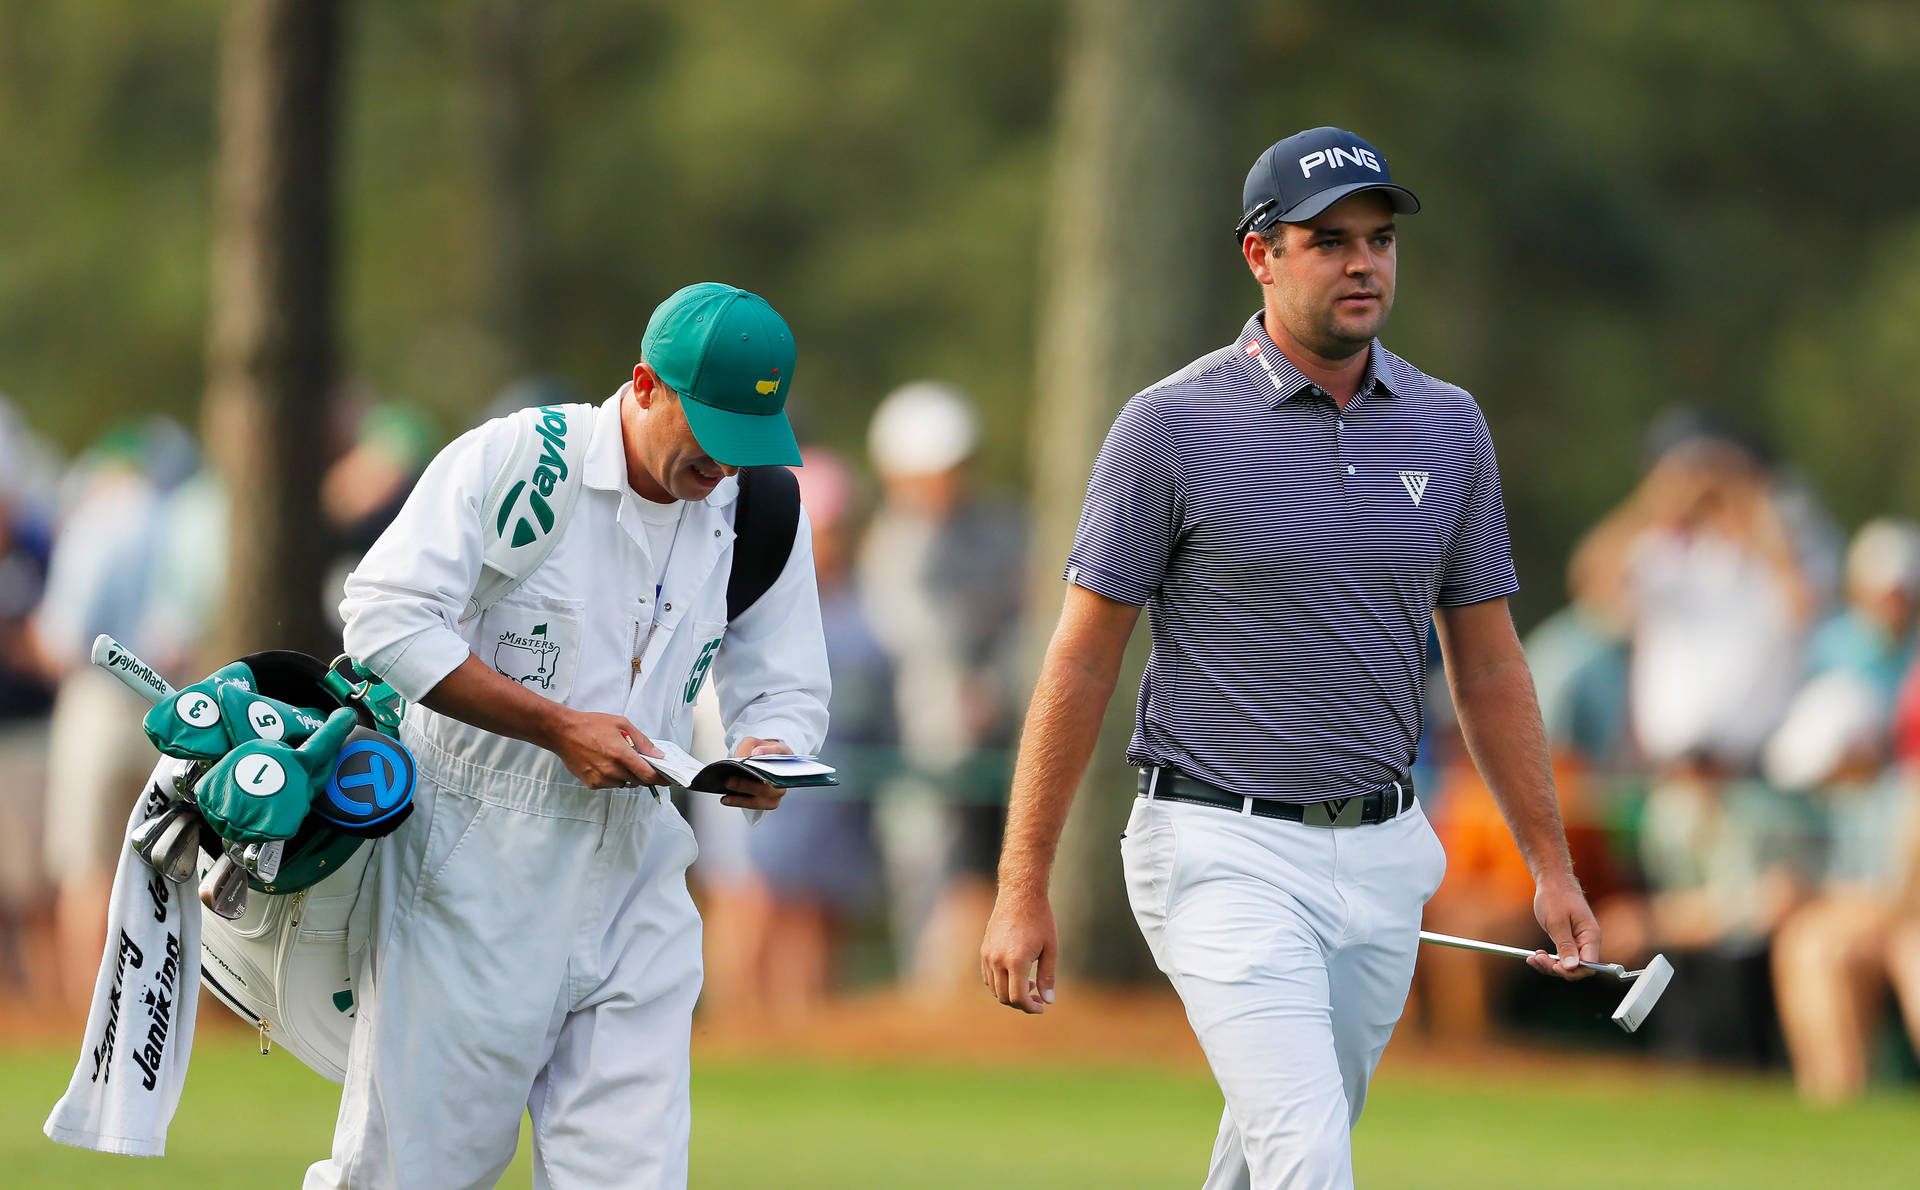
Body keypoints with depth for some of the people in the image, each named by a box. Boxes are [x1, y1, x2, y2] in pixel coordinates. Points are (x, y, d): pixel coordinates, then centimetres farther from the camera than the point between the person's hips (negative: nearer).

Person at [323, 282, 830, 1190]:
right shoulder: (507, 461, -11)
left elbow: (786, 689, 11)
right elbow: (385, 617, -17)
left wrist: (764, 757, -14)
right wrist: (559, 728, -21)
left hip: (634, 893, 4)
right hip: (472, 874, -4)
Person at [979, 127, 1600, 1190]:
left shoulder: (1447, 426, 8)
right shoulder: (1175, 426, -7)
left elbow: (1487, 662, 15)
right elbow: (1083, 659, -4)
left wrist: (1551, 864, 11)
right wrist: (1022, 890, -7)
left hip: (1380, 855, 5)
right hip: (1227, 852, -5)